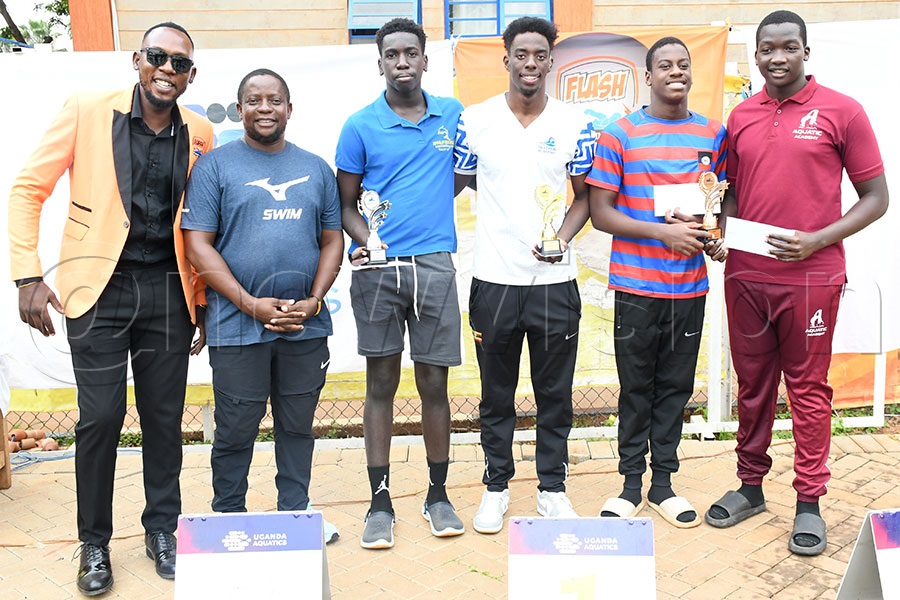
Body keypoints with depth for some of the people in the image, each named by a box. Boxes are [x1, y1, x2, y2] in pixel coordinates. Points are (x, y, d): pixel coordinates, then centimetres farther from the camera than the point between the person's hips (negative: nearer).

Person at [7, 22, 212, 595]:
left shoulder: (199, 133, 5)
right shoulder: (87, 112, -2)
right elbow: (28, 189, 0)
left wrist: (205, 301, 11)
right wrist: (29, 275, -7)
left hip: (168, 290, 2)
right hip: (100, 287, -2)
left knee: (165, 415, 8)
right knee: (101, 417, -1)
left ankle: (162, 530, 26)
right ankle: (94, 542, 19)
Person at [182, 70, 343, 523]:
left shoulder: (316, 169, 12)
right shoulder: (215, 166, 1)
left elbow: (332, 239, 11)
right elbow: (197, 245, -5)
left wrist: (314, 301, -5)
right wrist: (251, 304, -13)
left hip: (307, 327, 3)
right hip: (237, 328, -3)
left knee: (297, 428, 13)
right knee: (235, 431, 5)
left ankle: (295, 515, 27)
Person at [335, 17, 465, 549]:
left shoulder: (452, 115, 9)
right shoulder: (361, 126, 3)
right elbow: (346, 204, 6)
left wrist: (427, 204, 7)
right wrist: (364, 240, -13)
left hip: (435, 264, 1)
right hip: (378, 268, -1)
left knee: (434, 383, 6)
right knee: (381, 383, 4)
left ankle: (438, 495, 20)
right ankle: (381, 502, 13)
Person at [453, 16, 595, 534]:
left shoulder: (574, 124, 3)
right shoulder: (475, 121, 2)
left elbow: (585, 196, 7)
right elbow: (453, 186, 7)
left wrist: (563, 234, -12)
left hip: (555, 281, 0)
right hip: (493, 279, 0)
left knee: (555, 392, 10)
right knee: (497, 394, 11)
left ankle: (552, 486, 27)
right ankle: (497, 486, 27)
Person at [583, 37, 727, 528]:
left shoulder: (714, 134, 9)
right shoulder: (619, 135, -3)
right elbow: (600, 213, -6)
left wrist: (720, 238, -4)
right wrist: (664, 232, -15)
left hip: (690, 285, 3)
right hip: (636, 286, -3)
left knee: (676, 386, 10)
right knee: (636, 387, 6)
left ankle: (663, 481, 24)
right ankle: (631, 483, 20)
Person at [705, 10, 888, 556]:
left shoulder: (840, 111, -3)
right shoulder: (741, 117, 9)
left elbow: (876, 198, -2)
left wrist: (817, 241, -15)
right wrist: (721, 230, -1)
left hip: (810, 277, -4)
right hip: (745, 275, 4)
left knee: (808, 388, 4)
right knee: (752, 383, 13)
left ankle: (809, 502, 17)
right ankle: (751, 486, 27)